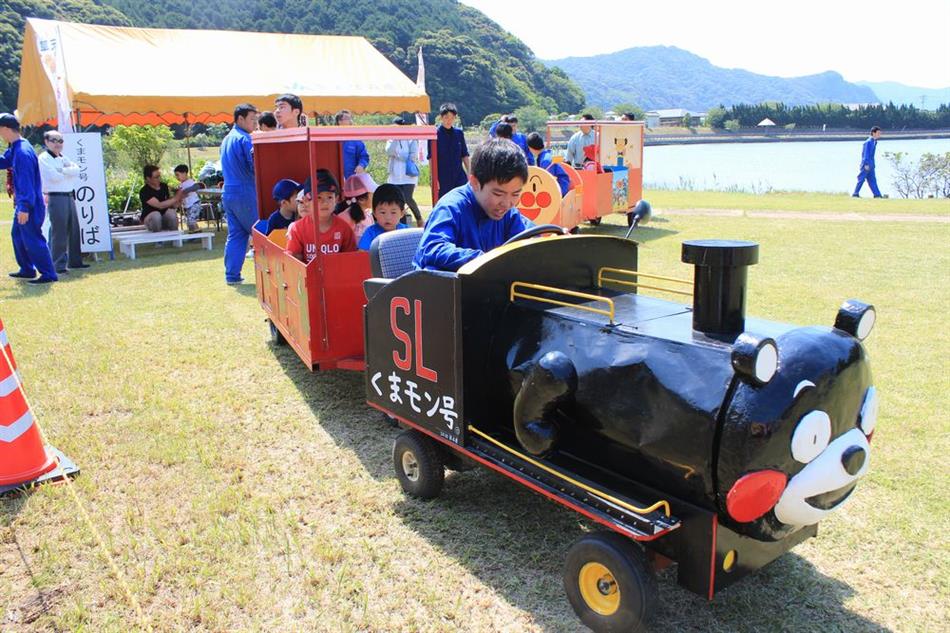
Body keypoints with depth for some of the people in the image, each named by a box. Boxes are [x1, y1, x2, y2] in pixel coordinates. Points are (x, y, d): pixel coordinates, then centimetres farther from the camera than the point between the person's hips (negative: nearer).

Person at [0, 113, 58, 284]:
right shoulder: (14, 148, 9)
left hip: (29, 205, -10)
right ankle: (27, 270, 29)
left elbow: (26, 182, -24)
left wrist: (24, 207, -24)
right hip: (23, 202, 10)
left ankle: (48, 274, -1)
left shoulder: (22, 152, -22)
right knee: (17, 235, 20)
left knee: (32, 239, -6)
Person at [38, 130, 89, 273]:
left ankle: (75, 261, 21)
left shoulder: (63, 158, 18)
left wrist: (62, 170, -12)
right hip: (56, 198, -8)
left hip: (69, 196, 8)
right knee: (58, 232, -7)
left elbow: (77, 170, 1)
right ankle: (58, 265, -3)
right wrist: (69, 172, -3)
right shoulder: (43, 158, -5)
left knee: (74, 230, 11)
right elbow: (54, 177, -19)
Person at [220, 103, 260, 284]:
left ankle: (232, 275, 8)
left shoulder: (226, 140, 17)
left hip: (228, 193, 8)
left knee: (235, 235, 9)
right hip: (245, 194, -8)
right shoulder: (244, 139, -12)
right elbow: (255, 167, -16)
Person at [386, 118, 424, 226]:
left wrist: (397, 154, -6)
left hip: (408, 175, -4)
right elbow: (389, 151, -8)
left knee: (408, 199, -17)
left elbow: (412, 156, -9)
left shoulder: (411, 139, 2)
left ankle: (419, 217, 8)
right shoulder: (391, 140, 11)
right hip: (395, 176, 4)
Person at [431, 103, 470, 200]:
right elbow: (431, 158, -6)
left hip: (459, 177, 3)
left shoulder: (459, 133, 6)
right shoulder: (435, 134, -5)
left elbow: (464, 155, 12)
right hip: (443, 179, -3)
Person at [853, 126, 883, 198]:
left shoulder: (874, 142, 15)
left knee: (872, 179, 6)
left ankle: (877, 194, 4)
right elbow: (866, 153, -17)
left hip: (870, 165, 9)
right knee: (861, 179, -3)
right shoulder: (868, 142, -14)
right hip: (866, 164, -9)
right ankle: (855, 194, 4)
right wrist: (866, 164, -21)